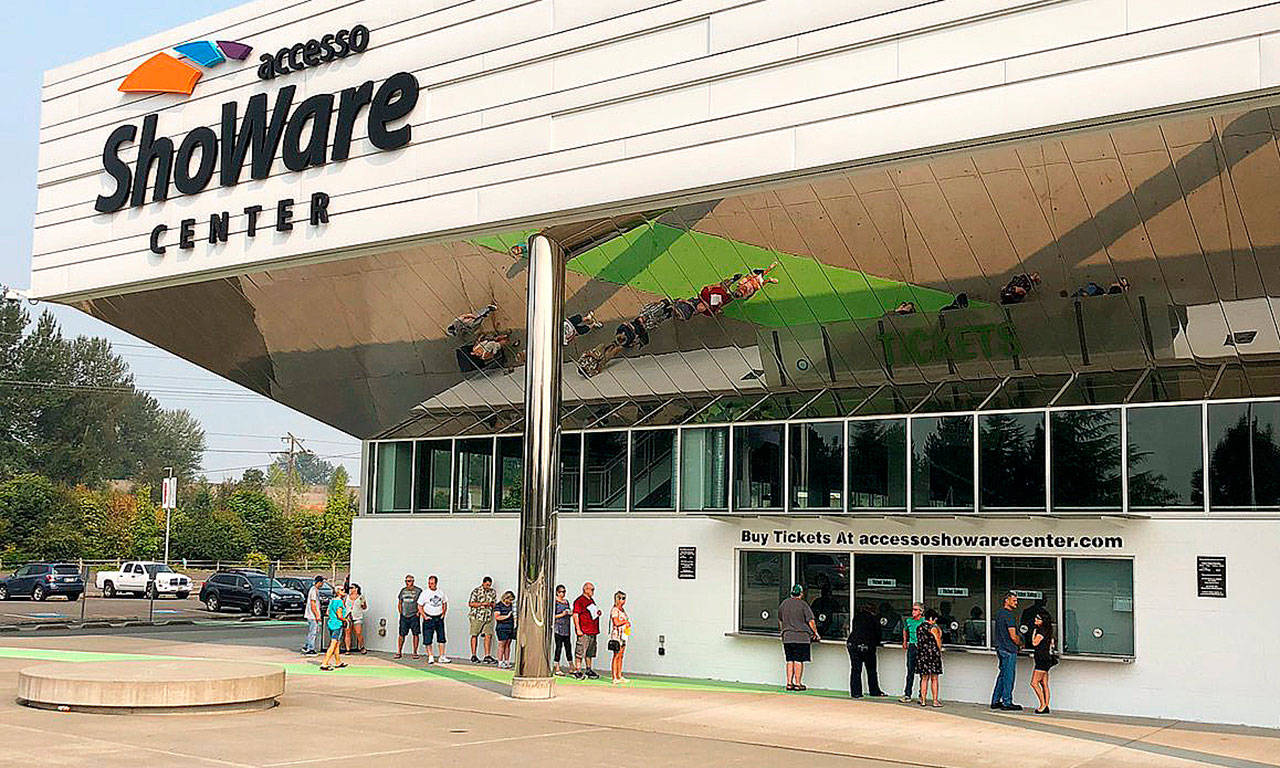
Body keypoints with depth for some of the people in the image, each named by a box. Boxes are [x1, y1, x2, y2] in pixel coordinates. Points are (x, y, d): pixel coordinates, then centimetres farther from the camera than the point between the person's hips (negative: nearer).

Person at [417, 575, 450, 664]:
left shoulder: (441, 593, 5)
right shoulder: (425, 593, -6)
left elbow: (445, 604, 19)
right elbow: (420, 607, -3)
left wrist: (443, 614, 7)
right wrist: (425, 616, -11)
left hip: (439, 618, 3)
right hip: (429, 618, -3)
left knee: (441, 638, 4)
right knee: (427, 639, -4)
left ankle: (442, 657, 10)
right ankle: (430, 657, 5)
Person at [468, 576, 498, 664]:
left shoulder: (493, 592, 10)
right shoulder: (476, 591, -5)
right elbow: (470, 603, -8)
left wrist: (491, 604, -7)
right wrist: (482, 604, -15)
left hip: (488, 617, 4)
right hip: (477, 617, -4)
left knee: (488, 635, -3)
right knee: (474, 635, 2)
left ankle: (487, 656, 1)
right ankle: (473, 656, 10)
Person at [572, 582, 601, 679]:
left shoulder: (591, 600, 19)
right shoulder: (579, 601, -10)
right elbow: (575, 615, -15)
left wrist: (598, 613, 9)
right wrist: (578, 629, -21)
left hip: (592, 631, 9)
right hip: (584, 631, -9)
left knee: (590, 652, 14)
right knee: (580, 651, -8)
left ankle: (588, 670, 22)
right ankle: (577, 670, -6)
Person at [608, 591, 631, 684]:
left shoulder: (622, 610, 17)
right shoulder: (615, 610, -11)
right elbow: (616, 622, -21)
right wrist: (626, 621, -11)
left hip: (624, 636, 9)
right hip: (617, 635, -9)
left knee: (620, 657, 11)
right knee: (616, 656, -7)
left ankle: (619, 677, 16)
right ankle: (614, 678, -7)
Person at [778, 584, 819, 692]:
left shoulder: (783, 604, 10)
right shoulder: (803, 604, -6)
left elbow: (780, 620, 20)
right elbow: (810, 621, -8)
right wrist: (815, 633, 4)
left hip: (787, 637, 5)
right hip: (801, 637, -5)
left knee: (790, 661, 10)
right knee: (799, 661, -1)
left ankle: (789, 683, 8)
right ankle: (798, 683, 1)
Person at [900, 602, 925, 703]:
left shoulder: (925, 621, -4)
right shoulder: (908, 620, 9)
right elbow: (905, 630, 28)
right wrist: (905, 641, 22)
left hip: (922, 648, -3)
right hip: (911, 647, 3)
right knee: (910, 671, 1)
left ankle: (922, 696, 9)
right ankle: (907, 695, 2)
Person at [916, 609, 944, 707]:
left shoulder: (919, 628, 9)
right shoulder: (934, 628, -9)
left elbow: (918, 642, 12)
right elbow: (938, 642, -4)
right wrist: (940, 651, 8)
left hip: (921, 654, 5)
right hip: (933, 654, -5)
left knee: (924, 678, 9)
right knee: (934, 679, 1)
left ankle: (923, 701, 6)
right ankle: (935, 701, 2)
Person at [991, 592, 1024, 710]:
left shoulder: (999, 613, 14)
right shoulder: (1008, 615, -16)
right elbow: (1013, 636, -19)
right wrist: (1021, 644, -1)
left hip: (1000, 647, 9)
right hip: (1009, 649, -9)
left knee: (1002, 675, 14)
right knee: (1009, 676, -3)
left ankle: (995, 701, 17)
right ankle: (1007, 703, 1)